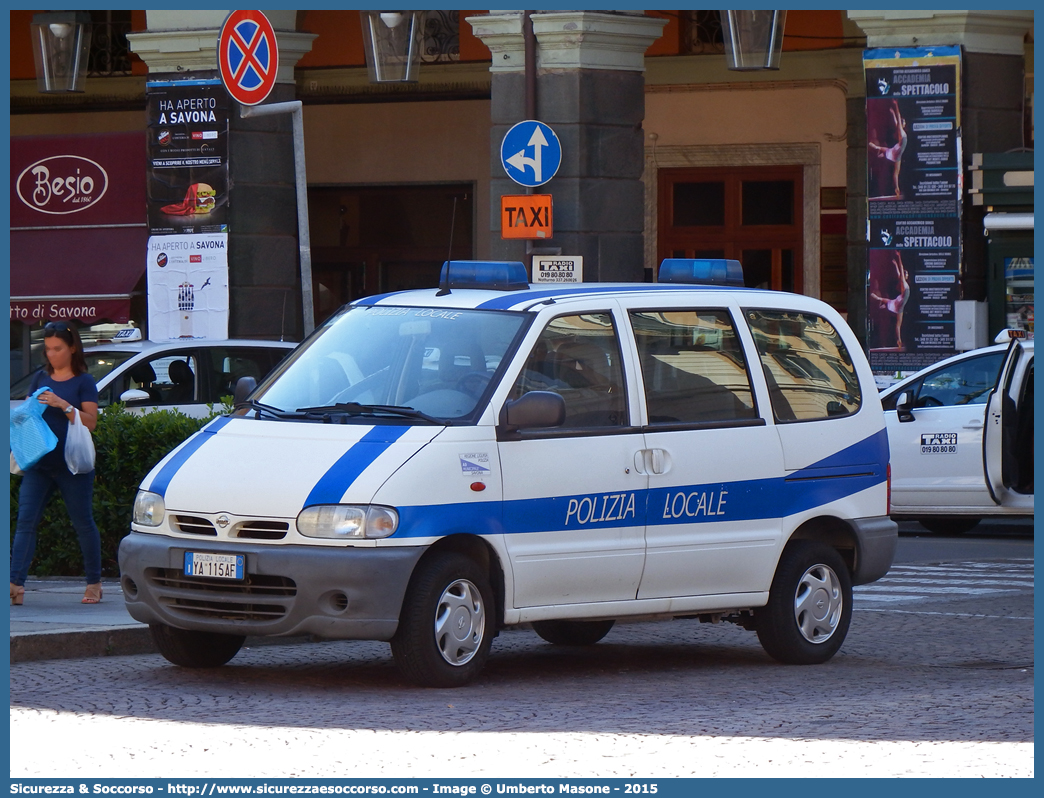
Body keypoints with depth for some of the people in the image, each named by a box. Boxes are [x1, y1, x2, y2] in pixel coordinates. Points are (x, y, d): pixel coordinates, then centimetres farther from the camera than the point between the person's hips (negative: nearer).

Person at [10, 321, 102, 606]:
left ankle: (94, 582, 19)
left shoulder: (83, 382, -2)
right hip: (39, 463, 4)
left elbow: (90, 422, -9)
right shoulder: (41, 378, 12)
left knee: (82, 523, 6)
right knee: (25, 521, -8)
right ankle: (16, 584, -17)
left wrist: (64, 405, -21)